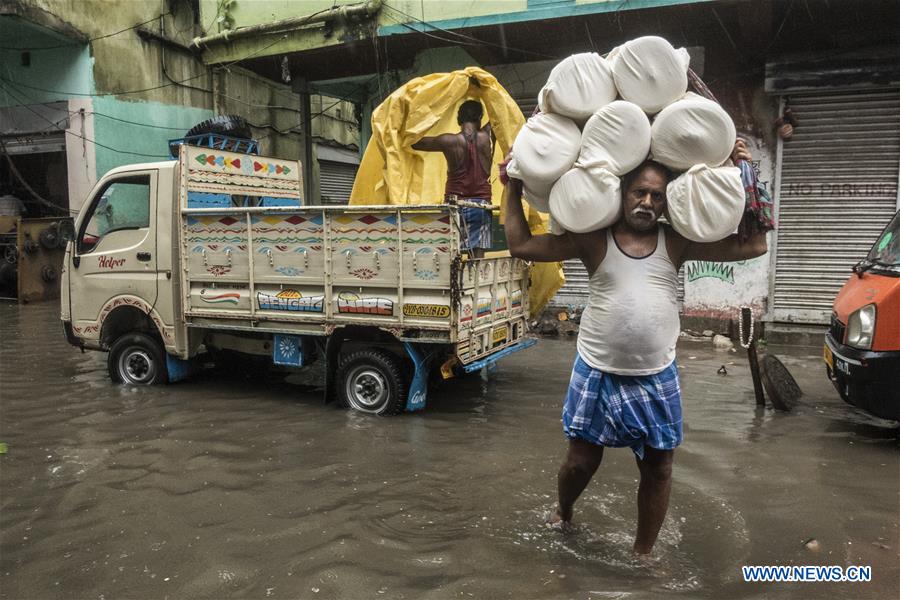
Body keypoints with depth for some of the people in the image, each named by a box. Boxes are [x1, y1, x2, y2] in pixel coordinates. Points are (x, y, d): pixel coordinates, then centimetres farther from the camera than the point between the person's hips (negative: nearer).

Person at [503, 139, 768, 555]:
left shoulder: (676, 243, 0)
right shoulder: (593, 240, -5)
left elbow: (754, 246, -2)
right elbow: (521, 245, -8)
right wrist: (513, 188, -5)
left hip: (656, 379, 2)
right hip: (597, 374, -2)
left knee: (657, 466, 11)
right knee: (582, 461, 10)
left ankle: (643, 553, 33)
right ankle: (563, 513, 44)